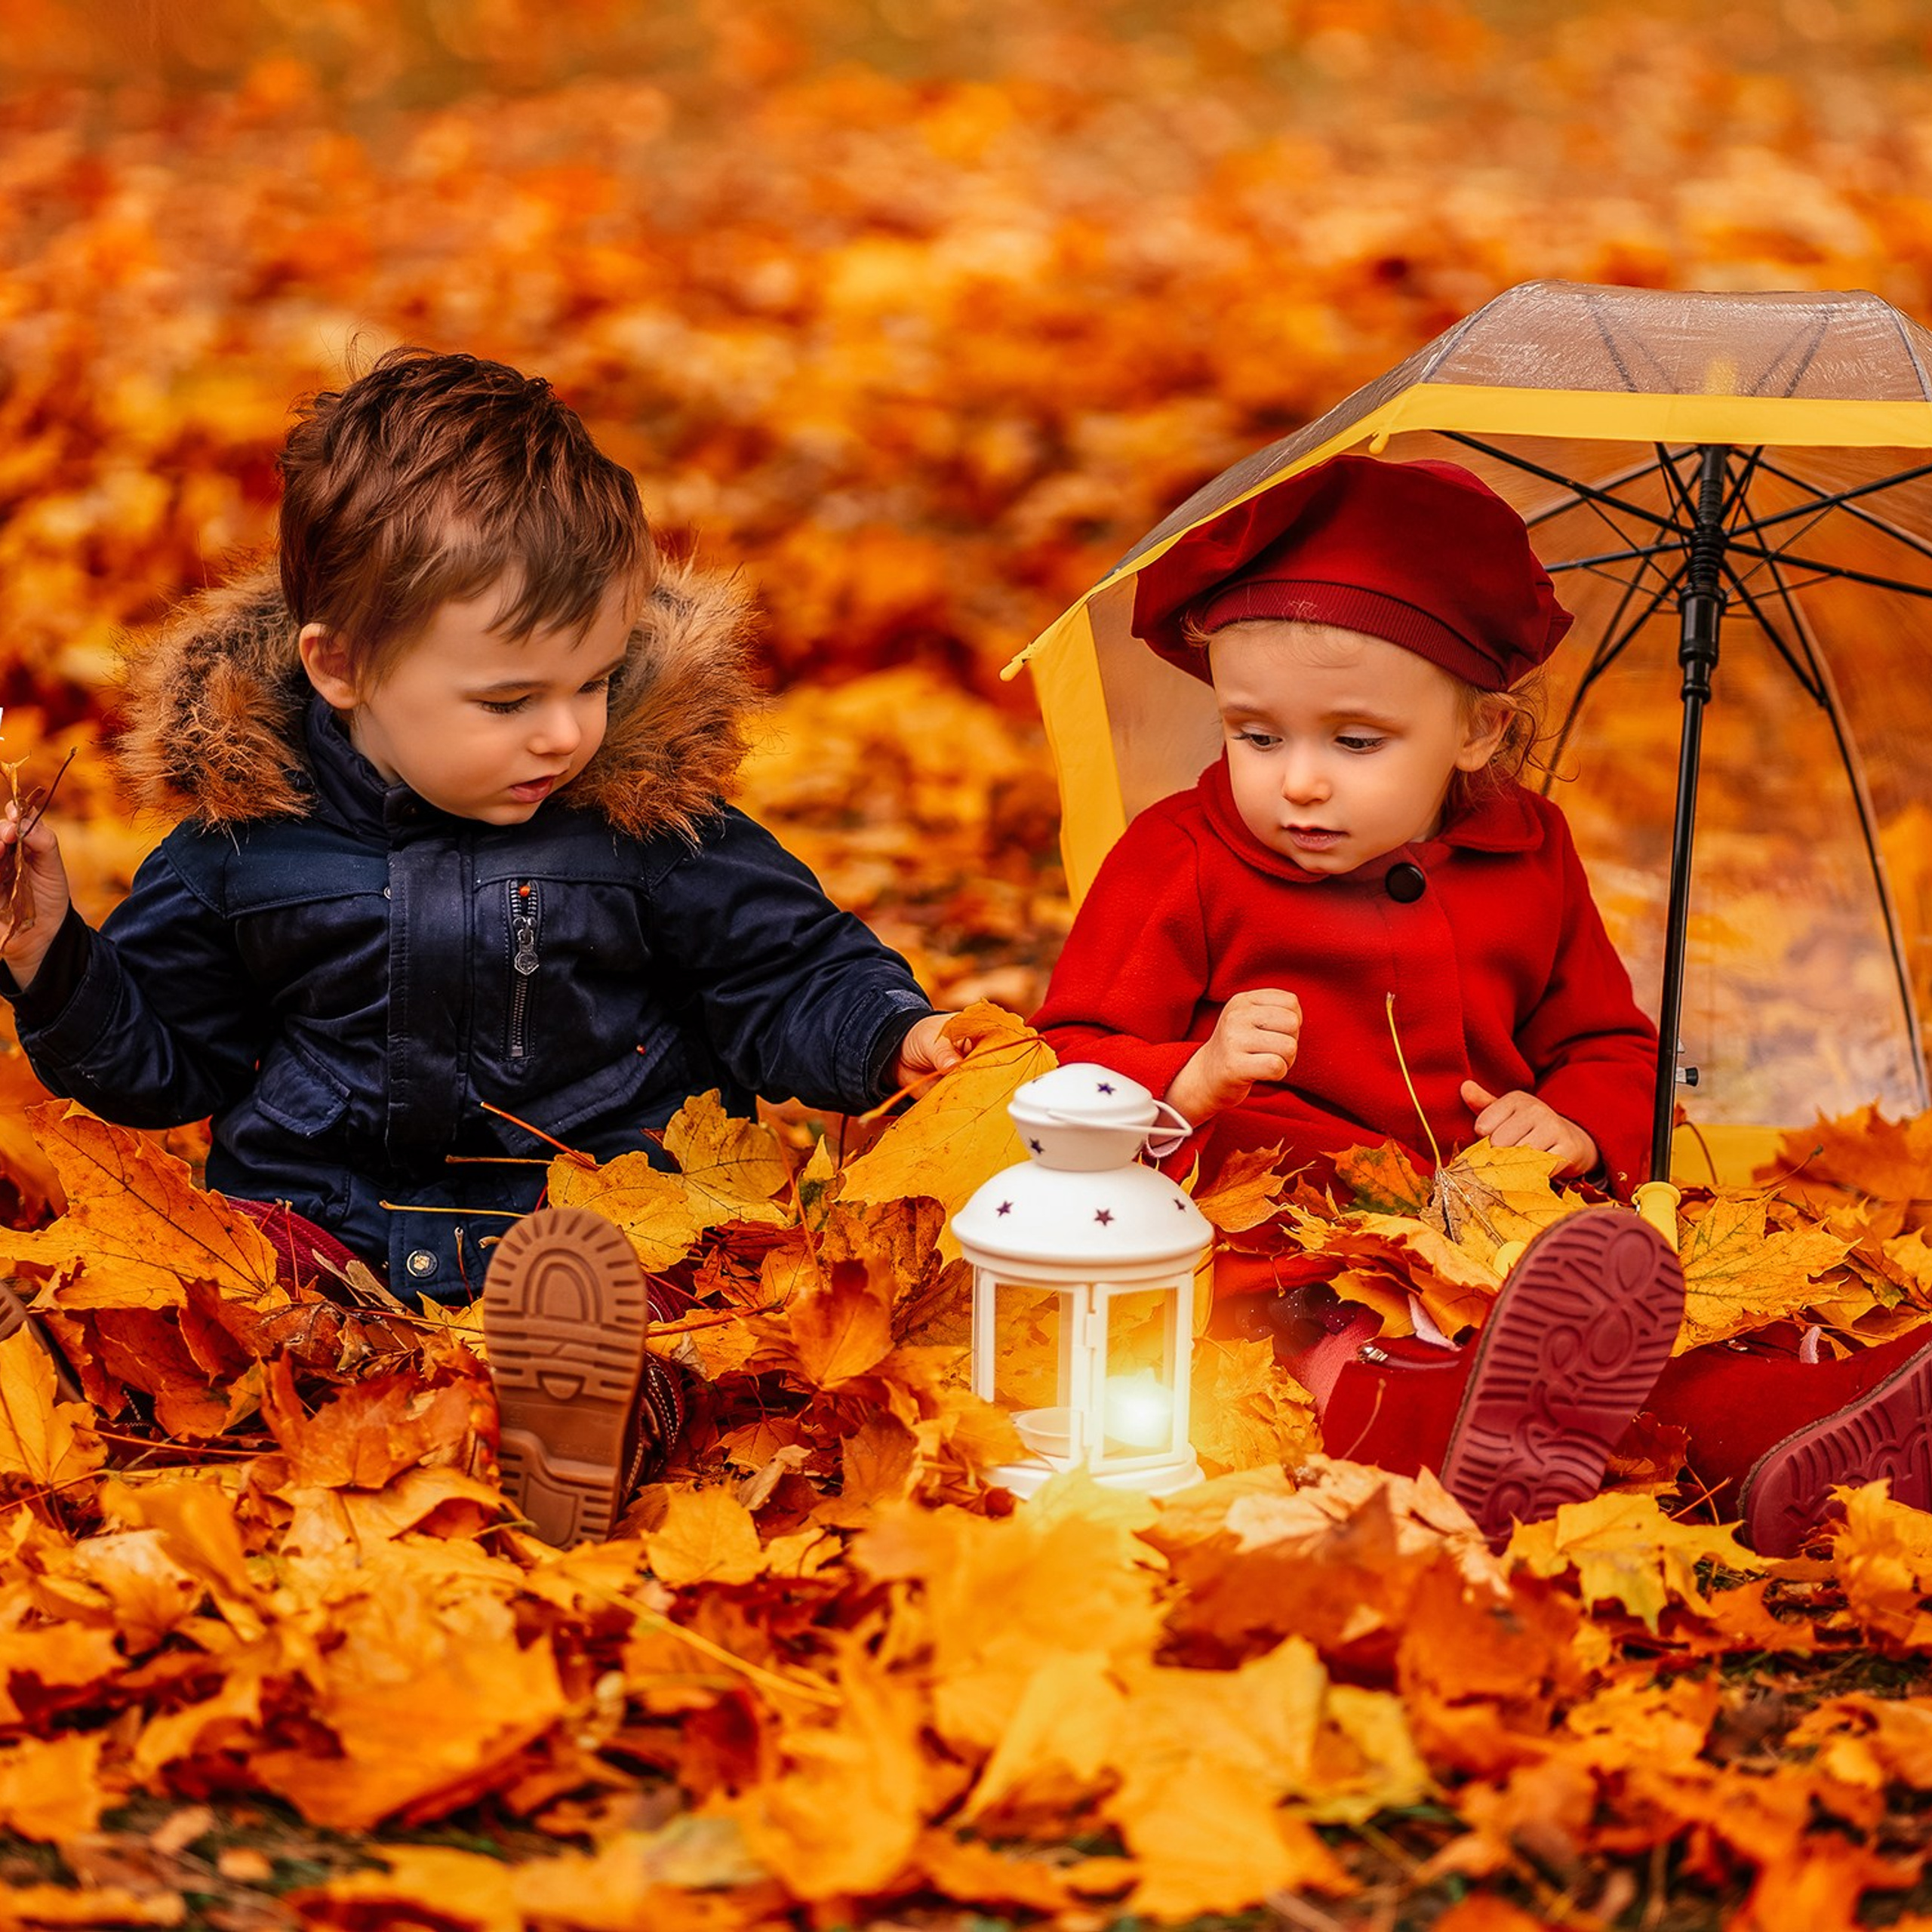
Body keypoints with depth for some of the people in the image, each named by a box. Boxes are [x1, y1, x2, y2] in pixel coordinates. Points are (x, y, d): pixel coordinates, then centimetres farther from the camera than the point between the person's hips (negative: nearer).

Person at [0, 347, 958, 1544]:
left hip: (605, 1208, -2)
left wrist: (889, 1037, -7)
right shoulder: (247, 837, 5)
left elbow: (788, 976, 12)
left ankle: (596, 1425, -63)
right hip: (326, 1213, 2)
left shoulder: (652, 816, 4)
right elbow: (159, 1054, 17)